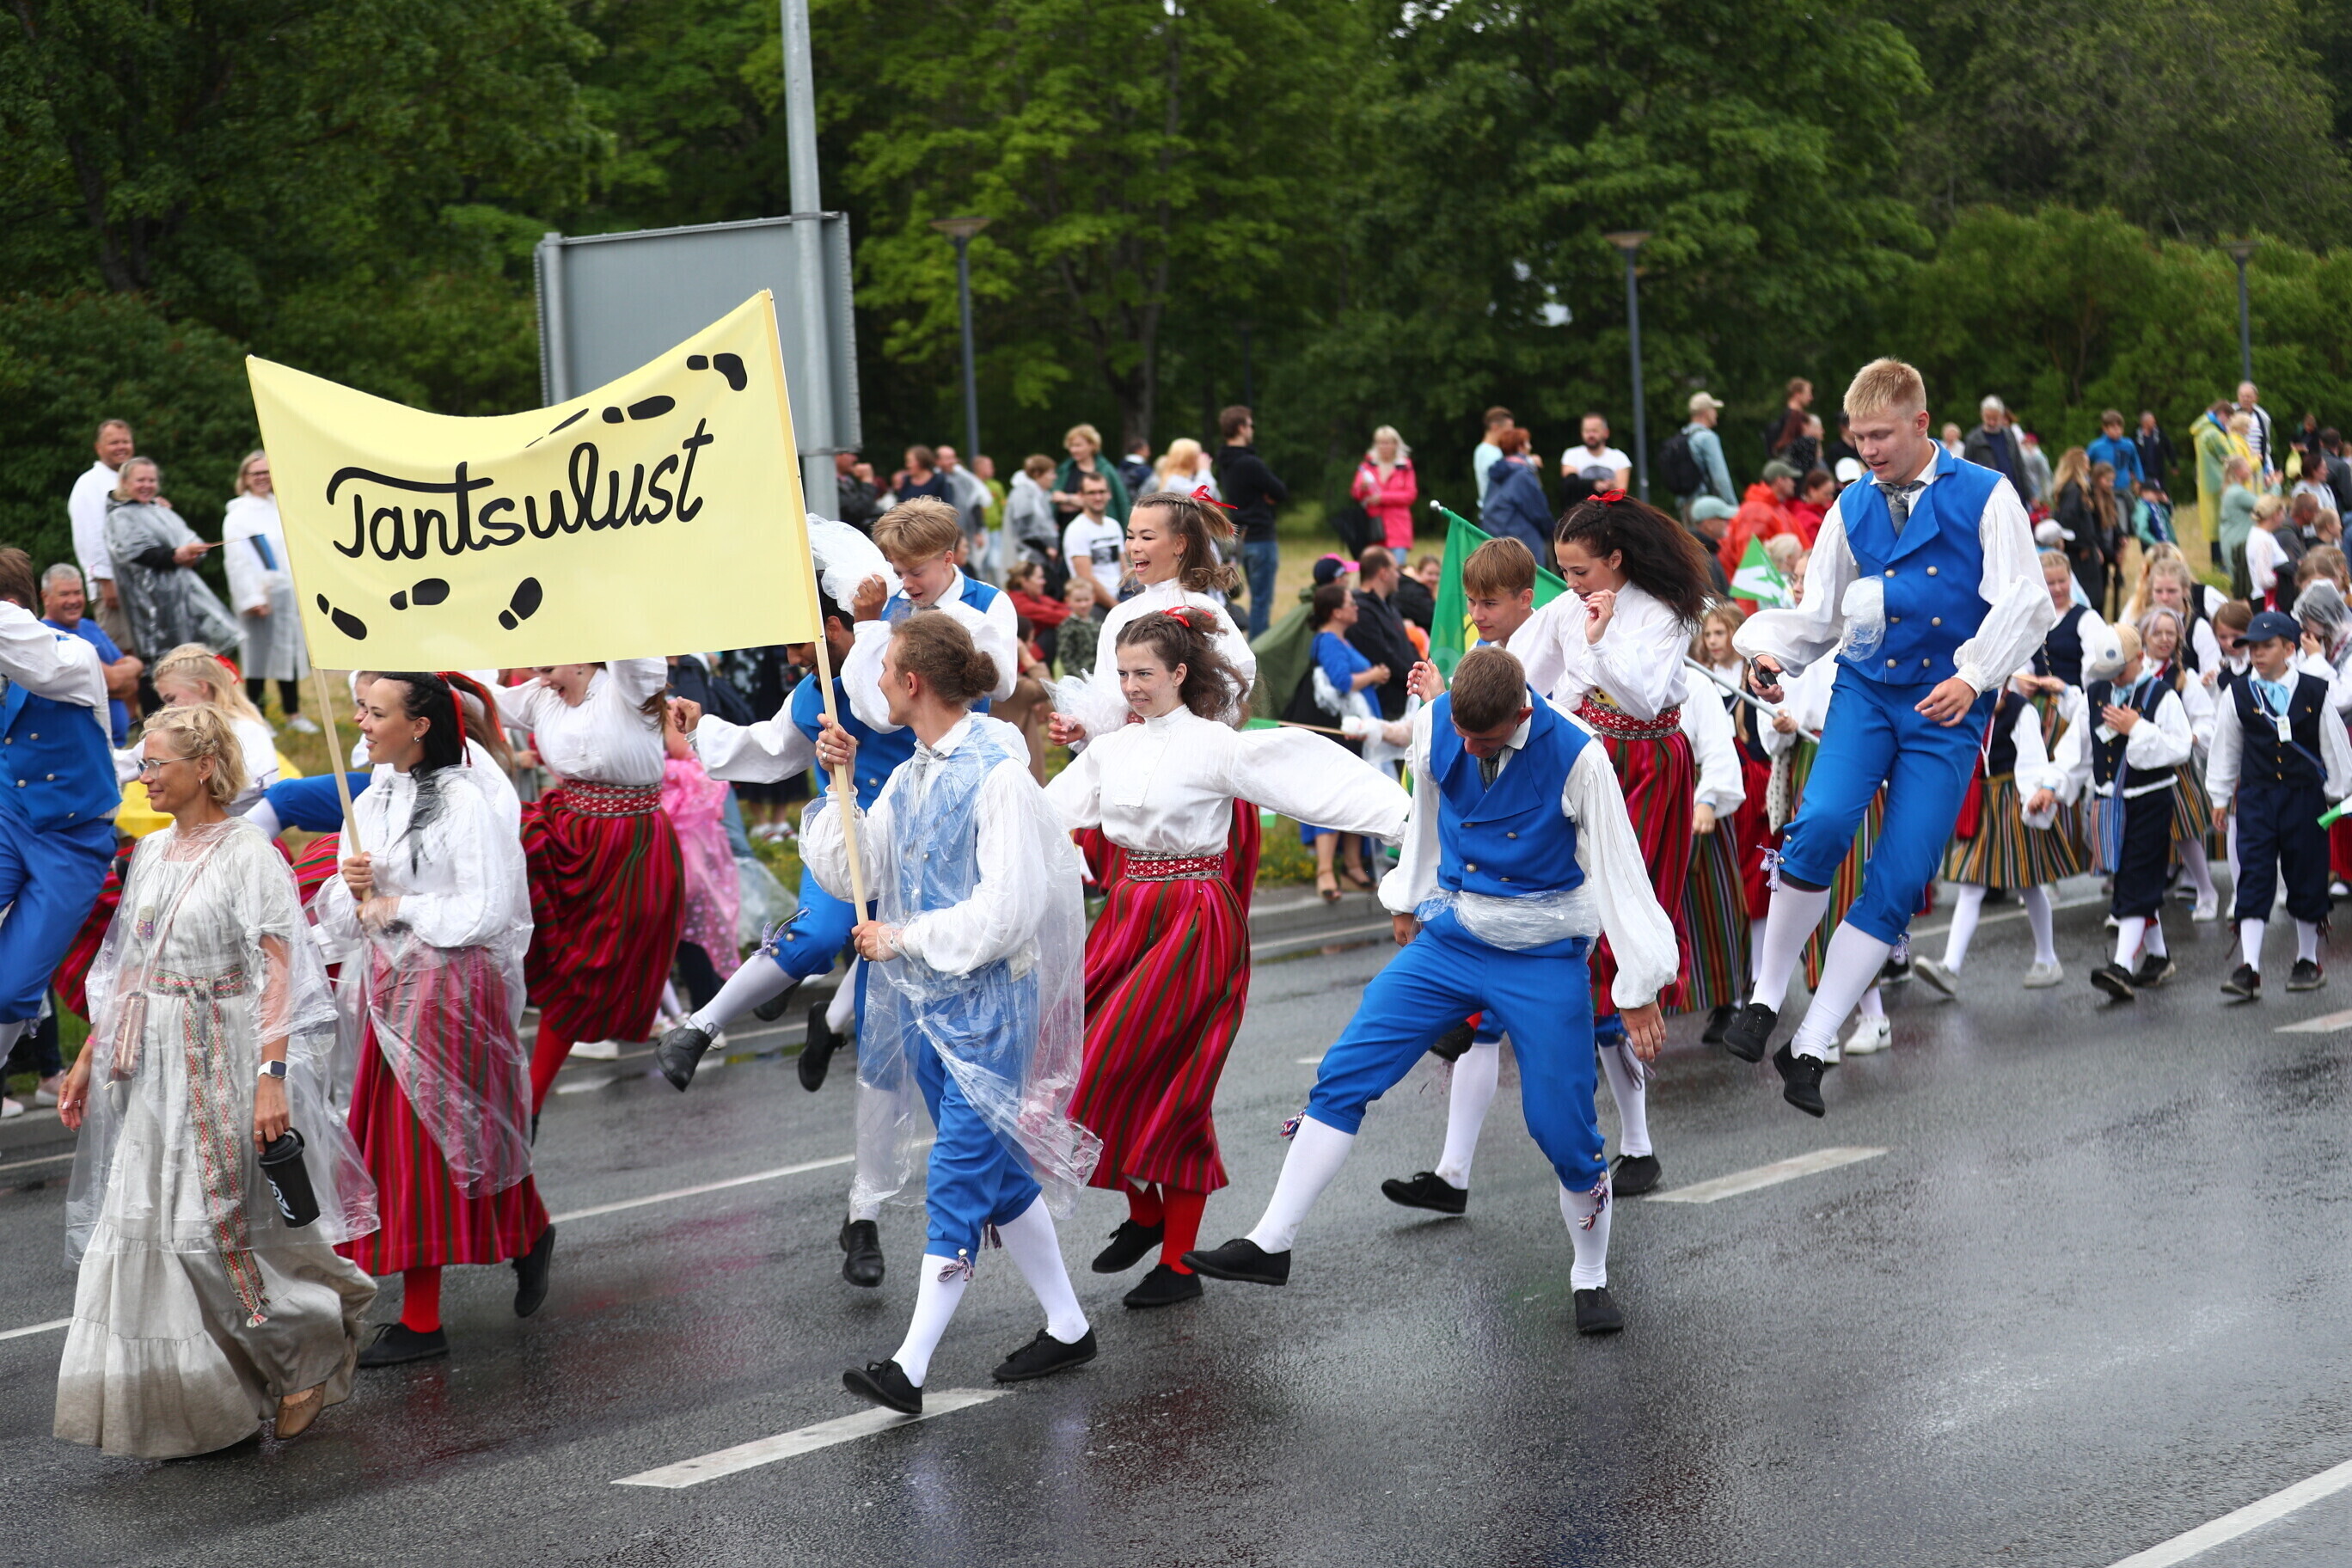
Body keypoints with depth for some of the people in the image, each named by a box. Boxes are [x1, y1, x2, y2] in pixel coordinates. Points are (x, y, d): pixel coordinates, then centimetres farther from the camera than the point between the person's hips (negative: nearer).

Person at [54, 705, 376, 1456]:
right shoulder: (151, 852, 12)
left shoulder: (249, 856, -11)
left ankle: (310, 1360, 18)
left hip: (221, 1069, -7)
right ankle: (185, 1407, 14)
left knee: (220, 1226, -4)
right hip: (150, 1071, 7)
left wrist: (272, 1077, -26)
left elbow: (280, 974, -18)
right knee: (146, 1228, 6)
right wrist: (89, 1058, 15)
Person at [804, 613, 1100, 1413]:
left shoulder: (999, 777, -16)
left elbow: (1007, 913, -21)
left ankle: (910, 1367, -12)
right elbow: (846, 874, 13)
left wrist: (902, 938, -14)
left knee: (957, 1184, -9)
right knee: (998, 1174, 15)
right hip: (922, 1001, 9)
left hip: (985, 1004, -9)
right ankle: (1067, 1326, 27)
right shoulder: (911, 778, 10)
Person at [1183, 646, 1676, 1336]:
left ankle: (1592, 1281, 19)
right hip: (1448, 938, 4)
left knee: (1563, 1128, -5)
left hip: (1543, 961, -4)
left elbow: (1617, 868, -12)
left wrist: (1639, 988, -10)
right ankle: (1270, 1244, 2)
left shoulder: (1576, 758, -19)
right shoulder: (1434, 725, -8)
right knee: (1344, 1074, -4)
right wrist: (1410, 898, 26)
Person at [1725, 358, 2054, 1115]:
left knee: (1897, 884, -6)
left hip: (1947, 711, -2)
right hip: (1866, 689, 2)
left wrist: (1974, 675, -21)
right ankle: (1765, 1000, -12)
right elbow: (1819, 613, 15)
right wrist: (1769, 650, -6)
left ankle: (1810, 1048, 0)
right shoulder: (1853, 507, 10)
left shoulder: (1986, 497, -1)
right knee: (1821, 824, -26)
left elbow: (2024, 603, -7)